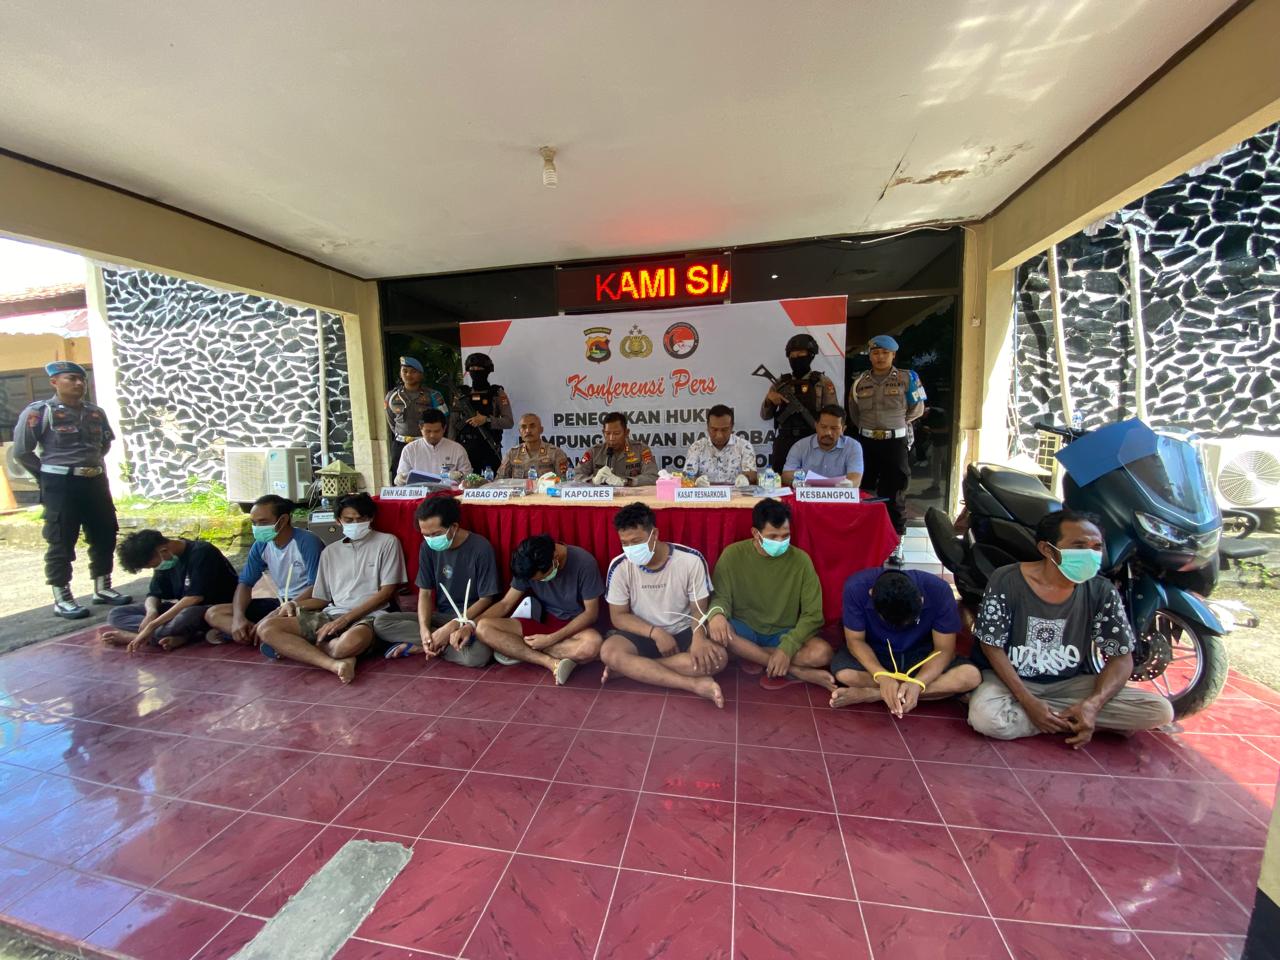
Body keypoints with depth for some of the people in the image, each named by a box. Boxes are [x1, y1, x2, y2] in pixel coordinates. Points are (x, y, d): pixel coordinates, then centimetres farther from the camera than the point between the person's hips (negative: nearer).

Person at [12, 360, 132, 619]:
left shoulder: (95, 411, 8)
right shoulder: (38, 412, -8)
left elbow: (106, 443, 23)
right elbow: (21, 451, -5)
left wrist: (90, 465, 14)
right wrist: (50, 476, 1)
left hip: (95, 481, 6)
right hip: (60, 485, -5)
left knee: (105, 536, 11)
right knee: (61, 543, 1)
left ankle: (102, 588, 24)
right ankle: (62, 600, 11)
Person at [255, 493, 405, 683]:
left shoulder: (387, 542, 3)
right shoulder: (330, 551, 18)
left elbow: (387, 592, -4)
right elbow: (322, 598, 20)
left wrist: (346, 618, -11)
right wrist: (295, 604, -1)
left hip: (367, 617, -6)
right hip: (331, 615, 6)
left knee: (351, 643, -40)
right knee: (266, 628, -15)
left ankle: (293, 648, -11)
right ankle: (334, 663, -27)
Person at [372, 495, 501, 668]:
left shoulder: (480, 548, -18)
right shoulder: (428, 547, -3)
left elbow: (486, 599, -13)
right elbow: (425, 593, 0)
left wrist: (453, 626, -22)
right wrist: (424, 629, -18)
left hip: (473, 618, -5)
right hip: (440, 616, 5)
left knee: (477, 656, -37)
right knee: (380, 622, -13)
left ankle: (417, 647, -11)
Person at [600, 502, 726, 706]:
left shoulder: (691, 560, -17)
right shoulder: (619, 566, -14)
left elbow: (699, 610, -7)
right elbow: (619, 616, -6)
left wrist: (698, 637, -29)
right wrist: (655, 632, -21)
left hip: (683, 633, 0)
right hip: (642, 634, 0)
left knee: (718, 657, -29)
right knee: (609, 652, -30)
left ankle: (629, 668, -20)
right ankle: (694, 684, -28)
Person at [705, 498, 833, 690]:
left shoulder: (800, 560, -11)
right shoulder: (732, 555, -12)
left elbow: (812, 614, -10)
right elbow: (720, 596, -9)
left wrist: (787, 647, -24)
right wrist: (717, 613, -35)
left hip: (784, 635, -1)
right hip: (743, 630, 1)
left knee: (822, 653, -28)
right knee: (713, 629, -33)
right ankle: (798, 672, -21)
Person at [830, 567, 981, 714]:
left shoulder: (938, 591, -26)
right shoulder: (857, 588, -28)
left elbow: (944, 649, -17)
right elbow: (855, 640, -18)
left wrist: (917, 683, -34)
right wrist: (882, 677, -35)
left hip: (920, 656, 2)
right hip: (875, 654, -2)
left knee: (970, 676, -26)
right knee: (842, 673, -32)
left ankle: (871, 694, -21)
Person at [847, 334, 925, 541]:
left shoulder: (906, 378, -1)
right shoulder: (860, 382, 6)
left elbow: (917, 409, 9)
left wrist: (896, 423, 11)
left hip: (895, 442, -2)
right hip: (866, 442, 2)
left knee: (894, 492, 3)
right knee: (864, 490, 8)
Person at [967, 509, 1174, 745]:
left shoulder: (1102, 592, -6)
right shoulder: (1006, 581, -17)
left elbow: (1121, 657, -2)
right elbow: (991, 646, -12)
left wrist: (1091, 704, -19)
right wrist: (1028, 702, -22)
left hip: (1071, 683, 2)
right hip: (1012, 679, -2)